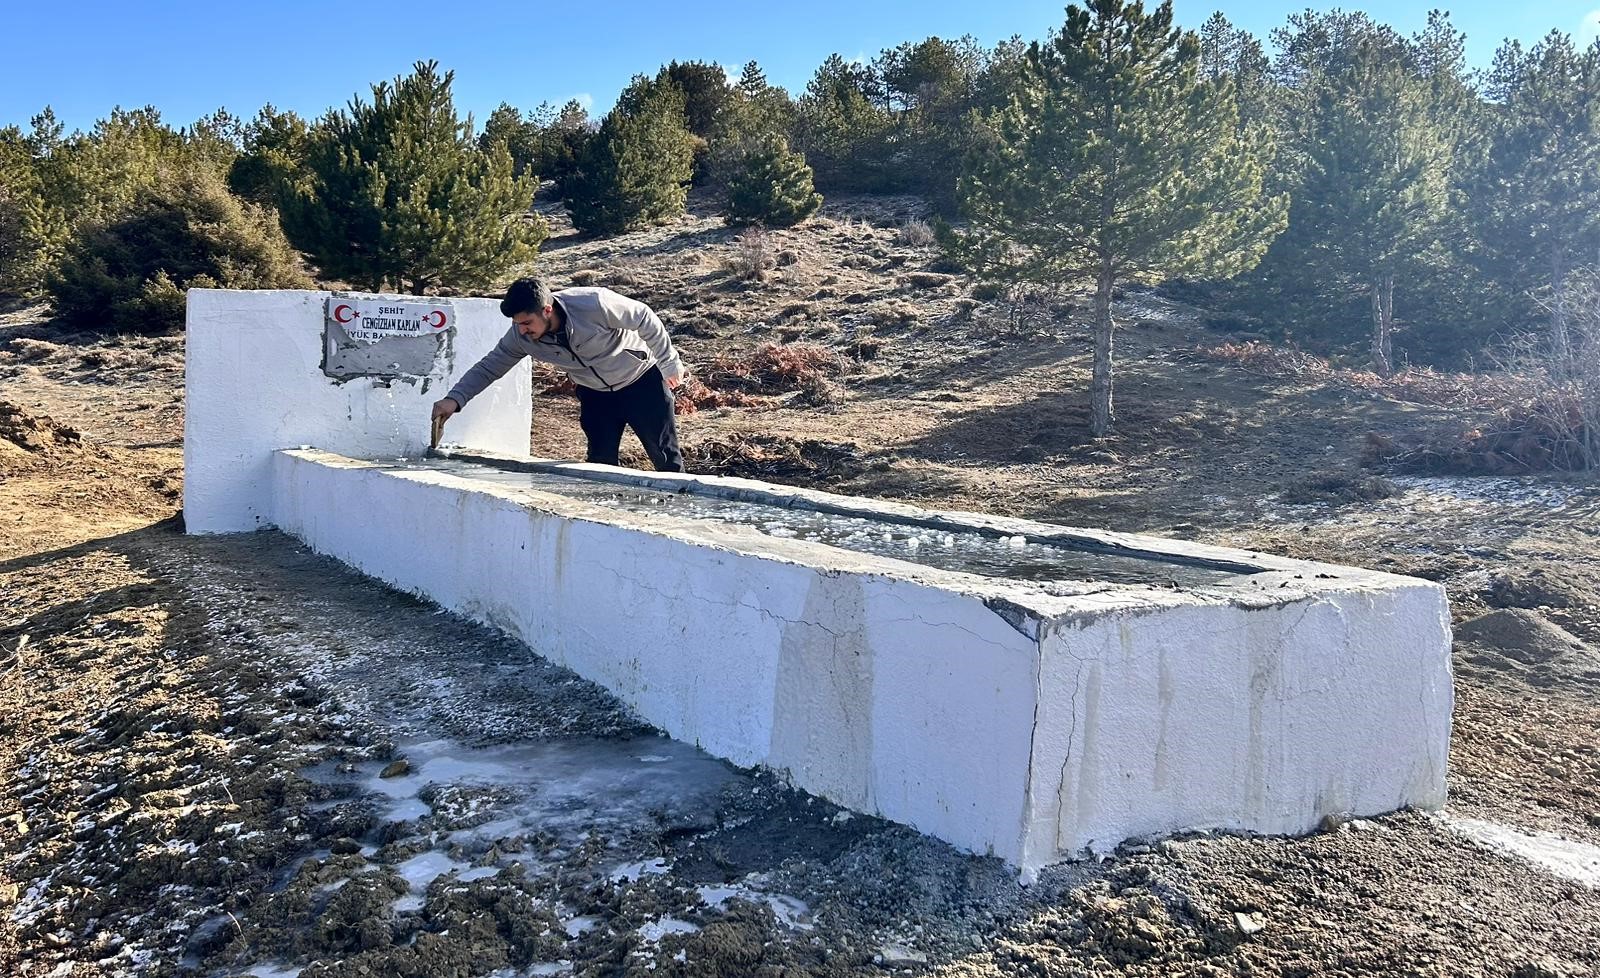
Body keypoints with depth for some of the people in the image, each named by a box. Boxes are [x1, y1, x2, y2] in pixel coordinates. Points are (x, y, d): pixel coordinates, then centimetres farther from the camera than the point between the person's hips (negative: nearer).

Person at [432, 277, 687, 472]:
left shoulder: (595, 305, -34)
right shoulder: (521, 336, -19)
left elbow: (645, 319, -20)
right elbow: (489, 366, -10)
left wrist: (670, 364, -10)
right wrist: (454, 399, -24)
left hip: (642, 380, -4)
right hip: (595, 393, 4)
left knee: (666, 457, 1)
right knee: (600, 462, 1)